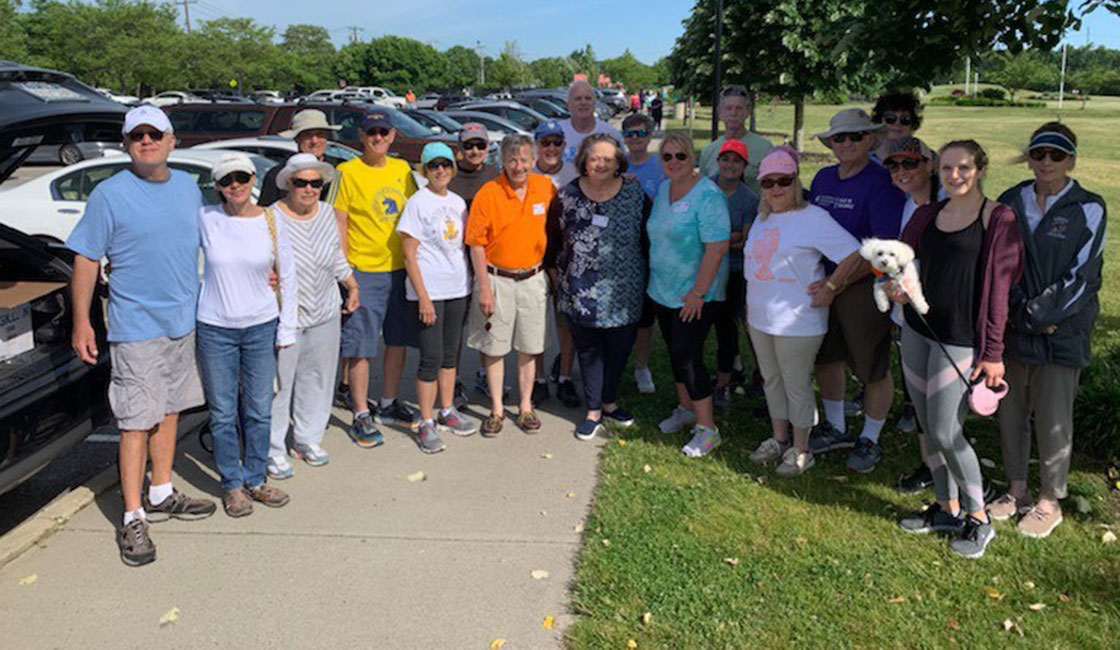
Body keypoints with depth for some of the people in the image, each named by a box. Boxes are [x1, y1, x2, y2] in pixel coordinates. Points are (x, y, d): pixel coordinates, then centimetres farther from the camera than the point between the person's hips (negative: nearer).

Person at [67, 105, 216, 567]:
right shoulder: (109, 194, -9)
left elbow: (206, 242, 20)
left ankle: (161, 495, 29)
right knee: (137, 422, -4)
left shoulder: (187, 186, 8)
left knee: (169, 411, 15)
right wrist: (81, 322, -11)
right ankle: (133, 520, 3)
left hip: (183, 322, 6)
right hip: (136, 327, -6)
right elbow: (86, 259, -7)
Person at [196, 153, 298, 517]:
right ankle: (232, 484, 21)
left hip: (261, 327, 1)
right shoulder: (205, 219, -5)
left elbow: (288, 277, 3)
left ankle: (255, 479, 26)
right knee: (223, 413, 6)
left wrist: (287, 328, 2)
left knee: (259, 411, 9)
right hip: (215, 329, -1)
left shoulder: (272, 223, -2)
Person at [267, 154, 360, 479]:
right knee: (278, 381, 1)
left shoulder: (327, 213, 5)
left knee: (317, 377, 14)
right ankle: (273, 449, 15)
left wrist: (352, 285, 20)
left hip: (325, 313, 6)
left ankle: (307, 438, 31)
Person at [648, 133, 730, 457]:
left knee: (688, 356, -8)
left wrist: (699, 292, -22)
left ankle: (707, 428, 3)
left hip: (694, 295, -8)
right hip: (663, 291, 8)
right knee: (675, 352, 16)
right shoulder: (663, 189, 8)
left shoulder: (707, 195, -17)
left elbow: (717, 247, -22)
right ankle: (685, 409, 34)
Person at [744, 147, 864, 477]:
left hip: (796, 322, -7)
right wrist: (750, 307, 19)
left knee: (797, 385, 4)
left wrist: (830, 288, -15)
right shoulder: (763, 217, 10)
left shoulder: (813, 218, -15)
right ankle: (779, 439, 34)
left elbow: (854, 253, -18)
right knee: (771, 381, 18)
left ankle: (800, 450, 18)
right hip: (760, 318, 8)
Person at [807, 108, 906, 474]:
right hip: (822, 284, 7)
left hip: (865, 288, -7)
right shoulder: (823, 179, 8)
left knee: (874, 368, 5)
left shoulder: (881, 183, -14)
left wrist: (838, 284, -23)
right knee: (826, 357, 17)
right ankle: (835, 429, 36)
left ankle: (869, 441, 24)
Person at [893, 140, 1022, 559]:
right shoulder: (927, 215, 9)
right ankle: (947, 508, 29)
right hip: (917, 330, 6)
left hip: (959, 339, -6)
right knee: (927, 428, 12)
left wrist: (993, 352, -9)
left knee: (946, 433, -6)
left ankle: (978, 518, 14)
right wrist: (896, 287, -8)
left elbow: (999, 287, -8)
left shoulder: (997, 219, -6)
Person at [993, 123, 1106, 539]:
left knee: (1053, 420, 3)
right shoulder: (1010, 203, 6)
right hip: (1012, 330, 4)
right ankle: (1017, 491, 29)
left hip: (1062, 333, -3)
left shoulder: (1088, 209, -5)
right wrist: (1018, 312, -7)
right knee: (1011, 412, 11)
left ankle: (1049, 503, 21)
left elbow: (1081, 277, -9)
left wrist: (1035, 314, -14)